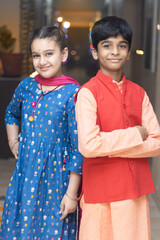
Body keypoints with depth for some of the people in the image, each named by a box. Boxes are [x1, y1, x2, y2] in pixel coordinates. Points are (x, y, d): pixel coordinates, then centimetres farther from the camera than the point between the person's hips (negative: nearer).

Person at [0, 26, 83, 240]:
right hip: (25, 176, 5)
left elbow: (78, 149, -12)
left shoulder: (73, 94, -13)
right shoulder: (26, 86, 3)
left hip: (56, 176, -5)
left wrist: (71, 193, -12)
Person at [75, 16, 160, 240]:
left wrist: (111, 147, -11)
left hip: (136, 190, 4)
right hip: (100, 192, -4)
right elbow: (88, 145, -21)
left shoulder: (138, 93, 7)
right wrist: (135, 135, -13)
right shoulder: (88, 93, -8)